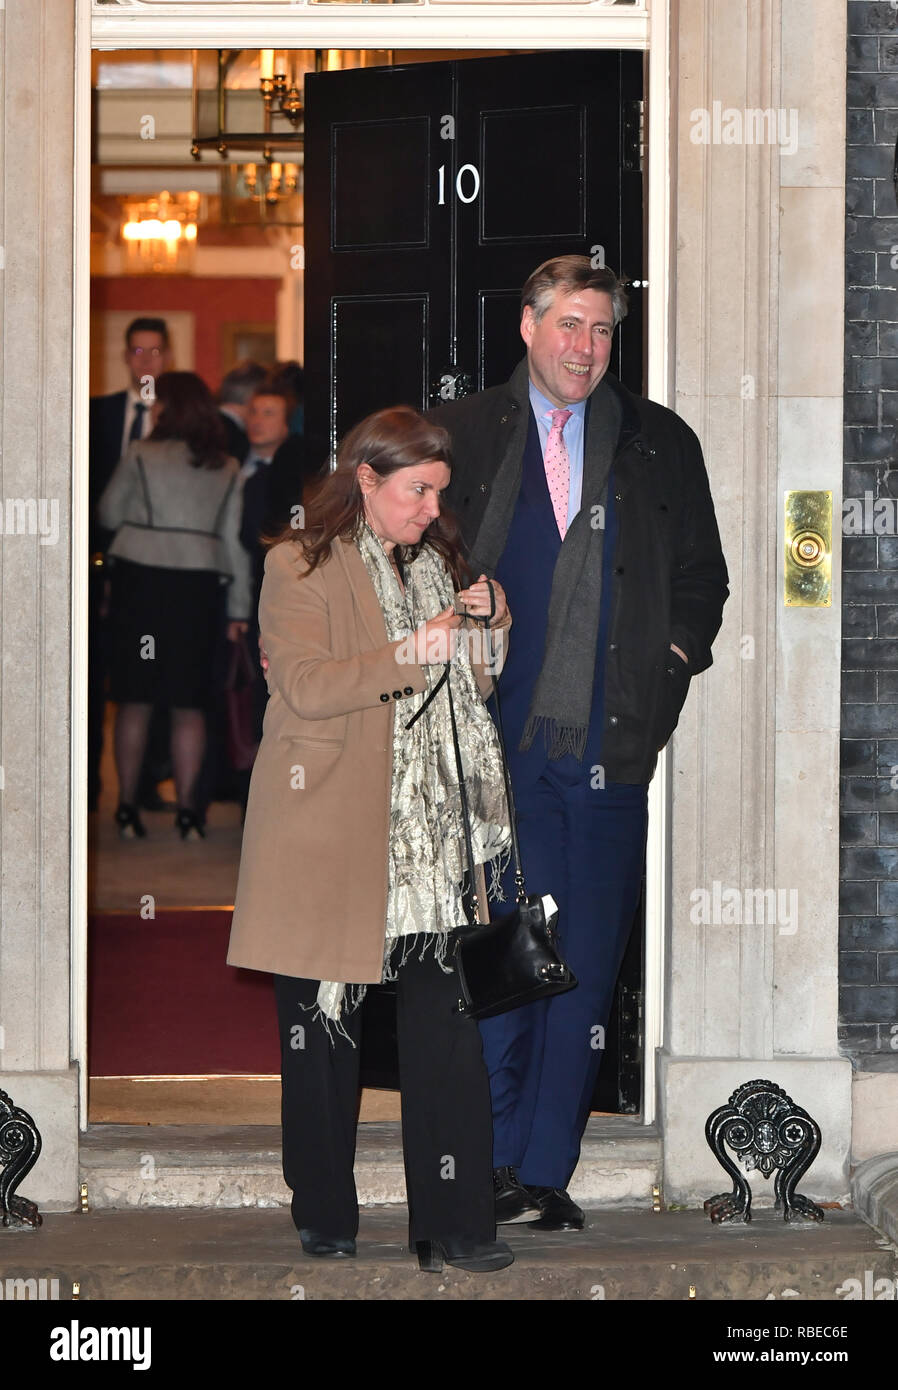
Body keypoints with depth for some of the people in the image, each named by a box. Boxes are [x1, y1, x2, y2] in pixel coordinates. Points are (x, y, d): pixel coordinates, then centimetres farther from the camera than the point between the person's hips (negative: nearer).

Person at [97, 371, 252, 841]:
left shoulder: (141, 455, -2)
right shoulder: (227, 469, 7)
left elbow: (108, 514, 6)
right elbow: (235, 540, 8)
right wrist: (239, 607, 10)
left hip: (141, 578, -2)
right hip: (198, 587, 2)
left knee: (134, 700, 4)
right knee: (189, 704, 7)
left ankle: (127, 807, 5)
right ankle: (186, 808, 4)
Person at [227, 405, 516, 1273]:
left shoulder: (434, 565, 18)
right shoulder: (301, 566, -1)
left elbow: (470, 686, 21)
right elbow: (304, 684, -14)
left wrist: (485, 632, 1)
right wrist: (405, 655, -23)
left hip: (429, 836, 4)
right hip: (327, 835, -4)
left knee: (445, 1025, -7)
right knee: (323, 1029, 4)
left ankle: (453, 1225, -7)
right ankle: (325, 1218, 16)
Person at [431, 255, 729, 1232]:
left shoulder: (662, 445, 11)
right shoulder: (462, 435, 6)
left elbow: (702, 576, 17)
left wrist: (668, 666, 4)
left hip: (613, 745, 2)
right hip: (502, 741, -2)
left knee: (588, 966, 3)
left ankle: (545, 1172, 10)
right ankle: (492, 1163, 4)